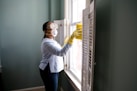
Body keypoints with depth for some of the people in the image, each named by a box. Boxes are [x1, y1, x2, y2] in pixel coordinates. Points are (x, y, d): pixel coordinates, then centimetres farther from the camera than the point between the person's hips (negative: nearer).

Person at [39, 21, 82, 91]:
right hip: (48, 71, -10)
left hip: (53, 70, 10)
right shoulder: (47, 42, -24)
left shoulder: (51, 40, 10)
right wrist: (72, 37, -44)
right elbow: (61, 52, -39)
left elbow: (58, 52, 22)